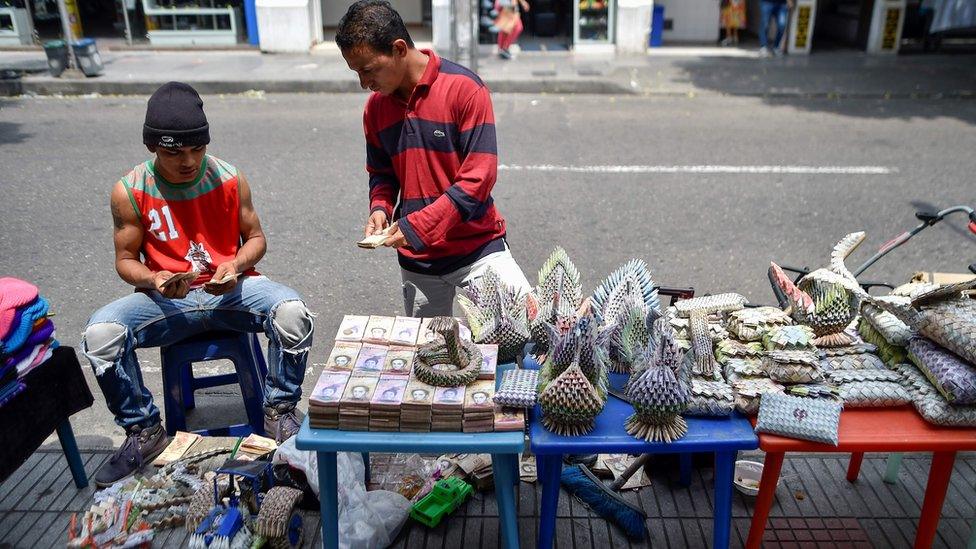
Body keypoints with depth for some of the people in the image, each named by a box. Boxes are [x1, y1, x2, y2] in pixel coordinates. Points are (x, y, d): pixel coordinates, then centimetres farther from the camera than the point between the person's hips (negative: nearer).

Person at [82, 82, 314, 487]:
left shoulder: (229, 179, -4)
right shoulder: (130, 192, -5)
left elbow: (256, 237, 6)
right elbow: (125, 260, 4)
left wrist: (236, 265, -16)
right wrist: (152, 280, -19)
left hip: (231, 290, 0)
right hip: (168, 299, 1)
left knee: (292, 311, -30)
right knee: (100, 333, -26)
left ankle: (280, 412, -5)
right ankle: (143, 431, -1)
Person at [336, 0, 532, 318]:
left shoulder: (465, 89, -14)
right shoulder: (375, 107, 3)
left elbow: (478, 177, -18)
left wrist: (417, 226, -21)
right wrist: (380, 208, -7)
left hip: (476, 243, -4)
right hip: (416, 258, 5)